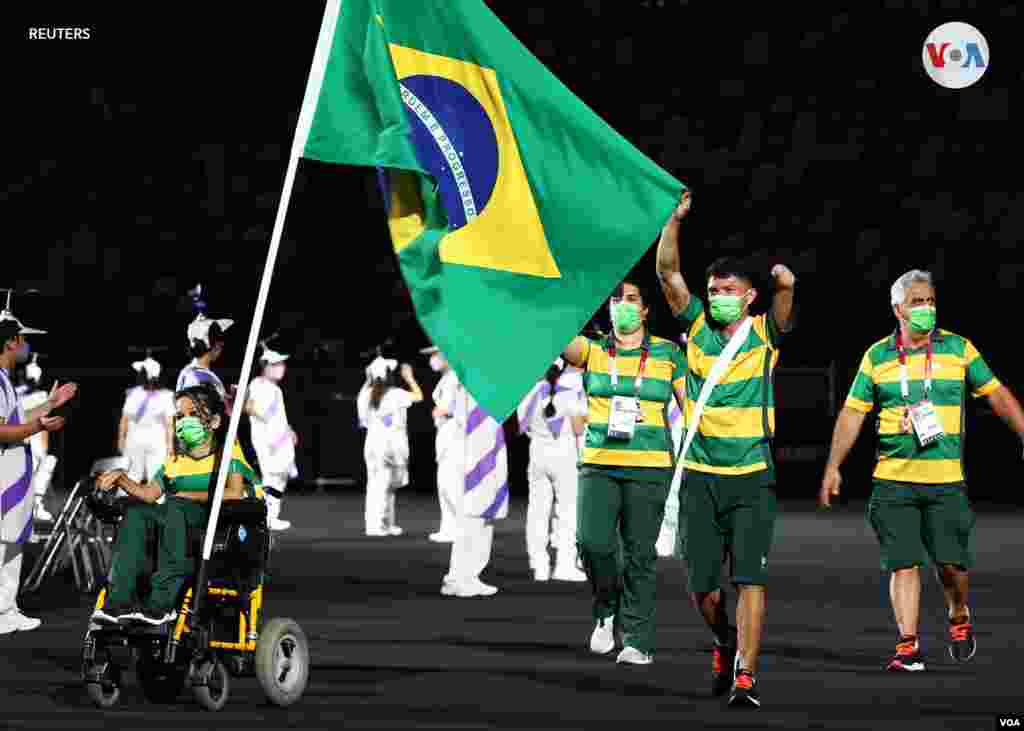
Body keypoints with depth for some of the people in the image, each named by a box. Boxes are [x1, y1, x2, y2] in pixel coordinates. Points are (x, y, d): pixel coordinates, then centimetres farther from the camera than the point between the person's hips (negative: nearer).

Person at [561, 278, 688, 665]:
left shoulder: (668, 354, 5)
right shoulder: (592, 350, 7)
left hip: (649, 468, -1)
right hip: (599, 464, 1)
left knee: (639, 555, -1)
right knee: (592, 542, -15)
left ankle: (638, 642, 7)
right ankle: (607, 609, 12)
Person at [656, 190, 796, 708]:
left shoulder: (763, 334, 0)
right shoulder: (698, 326, 6)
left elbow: (785, 290, -19)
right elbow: (668, 271, -1)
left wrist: (783, 280, -42)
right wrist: (675, 218, -13)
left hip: (751, 476, -3)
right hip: (700, 475, 3)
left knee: (749, 577, -10)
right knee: (701, 583, 6)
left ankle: (745, 675, -9)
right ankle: (726, 644, 34)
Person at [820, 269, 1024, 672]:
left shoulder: (959, 349, 5)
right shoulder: (877, 356, 6)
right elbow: (852, 412, 7)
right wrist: (833, 467, 2)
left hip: (946, 480, 0)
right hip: (893, 480, 1)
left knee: (951, 562, -3)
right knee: (903, 564, -3)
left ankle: (959, 616, 26)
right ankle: (908, 645, 0)